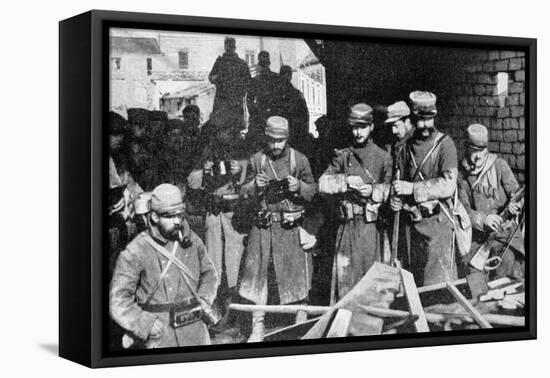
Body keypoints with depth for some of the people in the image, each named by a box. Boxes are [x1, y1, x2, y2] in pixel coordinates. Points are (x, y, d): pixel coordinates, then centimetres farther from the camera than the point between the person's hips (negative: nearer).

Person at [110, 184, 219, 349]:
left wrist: (204, 300, 6)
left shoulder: (191, 240, 4)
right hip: (160, 336, -5)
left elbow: (209, 272, 22)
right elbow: (119, 301, -10)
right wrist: (149, 324, -18)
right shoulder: (135, 252, -11)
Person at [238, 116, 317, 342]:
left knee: (296, 272, 3)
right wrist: (255, 185, -11)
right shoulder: (256, 160, 4)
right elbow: (244, 191, 10)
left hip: (292, 227, -1)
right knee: (258, 273, 1)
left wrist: (298, 187, -15)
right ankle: (257, 327, 10)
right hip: (263, 227, 1)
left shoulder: (299, 160, 1)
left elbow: (313, 190, 5)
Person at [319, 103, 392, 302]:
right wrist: (346, 180, -14)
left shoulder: (382, 157, 7)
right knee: (344, 272, 2)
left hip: (371, 225, -2)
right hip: (347, 224, 2)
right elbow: (323, 183, 1)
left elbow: (390, 188, 0)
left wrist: (373, 191, -17)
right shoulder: (343, 156, 12)